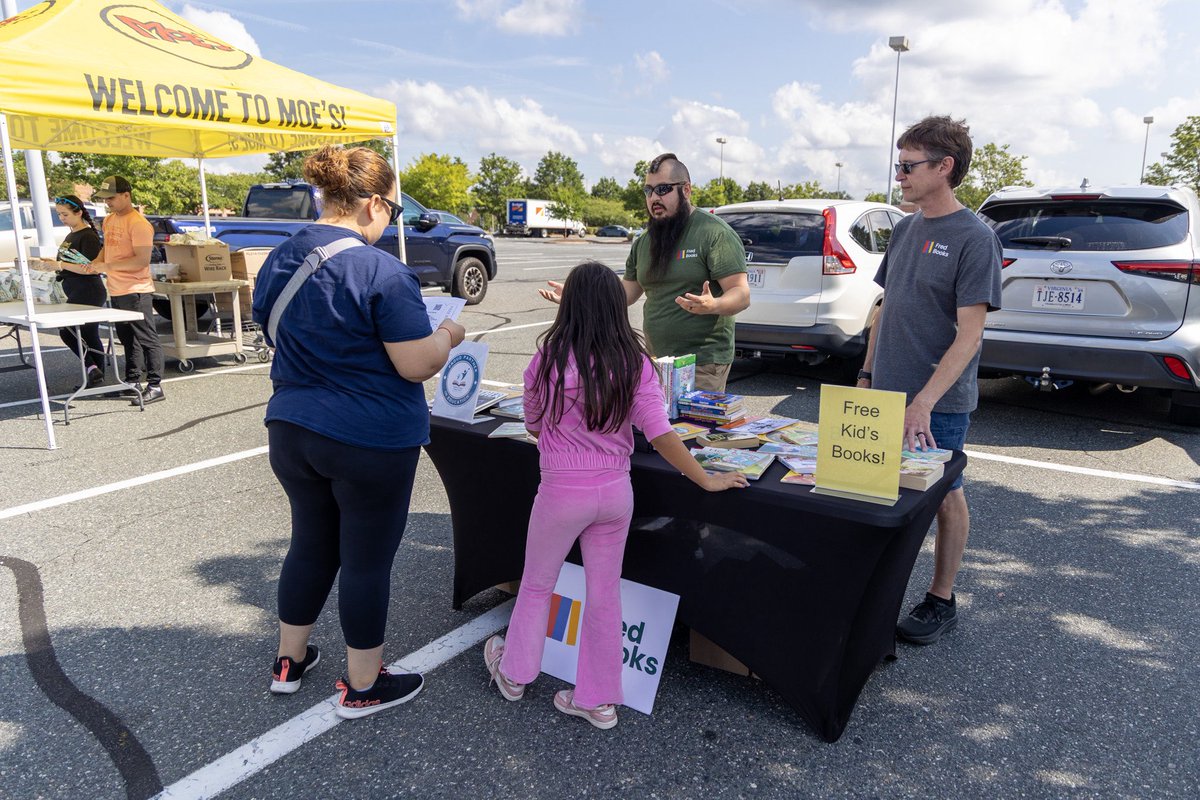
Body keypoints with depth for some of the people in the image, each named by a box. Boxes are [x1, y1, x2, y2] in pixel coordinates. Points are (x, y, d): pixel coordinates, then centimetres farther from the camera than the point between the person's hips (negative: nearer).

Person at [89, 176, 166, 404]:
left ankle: (155, 386, -1)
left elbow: (142, 260, -20)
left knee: (146, 339, -5)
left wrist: (108, 266, -22)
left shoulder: (138, 223, -14)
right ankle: (132, 383, 26)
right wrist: (96, 263, 8)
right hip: (116, 291, 10)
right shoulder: (109, 220, 15)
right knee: (128, 339, 16)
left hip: (136, 291, -10)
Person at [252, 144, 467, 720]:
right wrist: (447, 336, -1)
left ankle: (289, 661, 39)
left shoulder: (279, 261, 4)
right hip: (371, 443, -7)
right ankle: (362, 687, 24)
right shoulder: (382, 272, -20)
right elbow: (416, 366, -20)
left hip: (291, 431, 7)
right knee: (366, 560, 8)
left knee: (310, 544, 23)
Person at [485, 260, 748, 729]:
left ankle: (514, 673, 39)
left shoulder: (548, 361, -13)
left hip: (562, 492, -2)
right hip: (615, 492, 2)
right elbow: (660, 434, -12)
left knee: (537, 585, 19)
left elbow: (533, 426, 1)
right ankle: (598, 699, 27)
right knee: (605, 593, 15)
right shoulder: (635, 364, -8)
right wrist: (707, 481, -3)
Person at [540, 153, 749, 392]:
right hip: (656, 362, 6)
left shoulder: (715, 233, -9)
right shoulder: (644, 242, 12)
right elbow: (625, 294, 16)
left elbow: (741, 295, -14)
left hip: (703, 363, -6)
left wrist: (713, 305, -36)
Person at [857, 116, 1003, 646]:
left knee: (945, 497, 8)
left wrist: (924, 402, -25)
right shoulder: (905, 229, 9)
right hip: (887, 393, 6)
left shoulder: (974, 238, -13)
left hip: (940, 404, -6)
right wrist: (868, 374, 11)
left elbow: (969, 333, -18)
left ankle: (941, 601, 23)